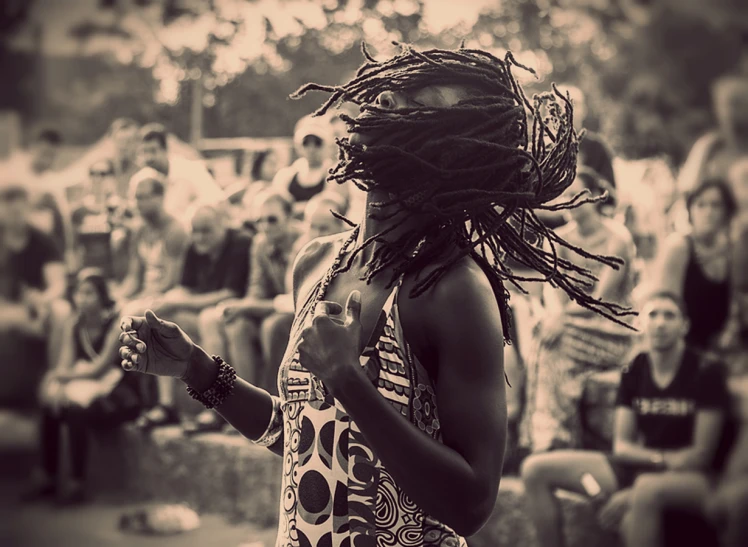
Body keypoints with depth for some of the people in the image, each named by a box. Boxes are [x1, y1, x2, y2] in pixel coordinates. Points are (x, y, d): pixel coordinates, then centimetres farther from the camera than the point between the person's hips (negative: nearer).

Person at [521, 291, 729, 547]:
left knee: (646, 488, -43)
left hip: (686, 476, -6)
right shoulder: (634, 371, 6)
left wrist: (631, 495, -19)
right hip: (636, 468, 6)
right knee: (535, 469, -8)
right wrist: (660, 458, -16)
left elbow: (702, 454, -11)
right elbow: (622, 445, 7)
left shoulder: (706, 373, -8)